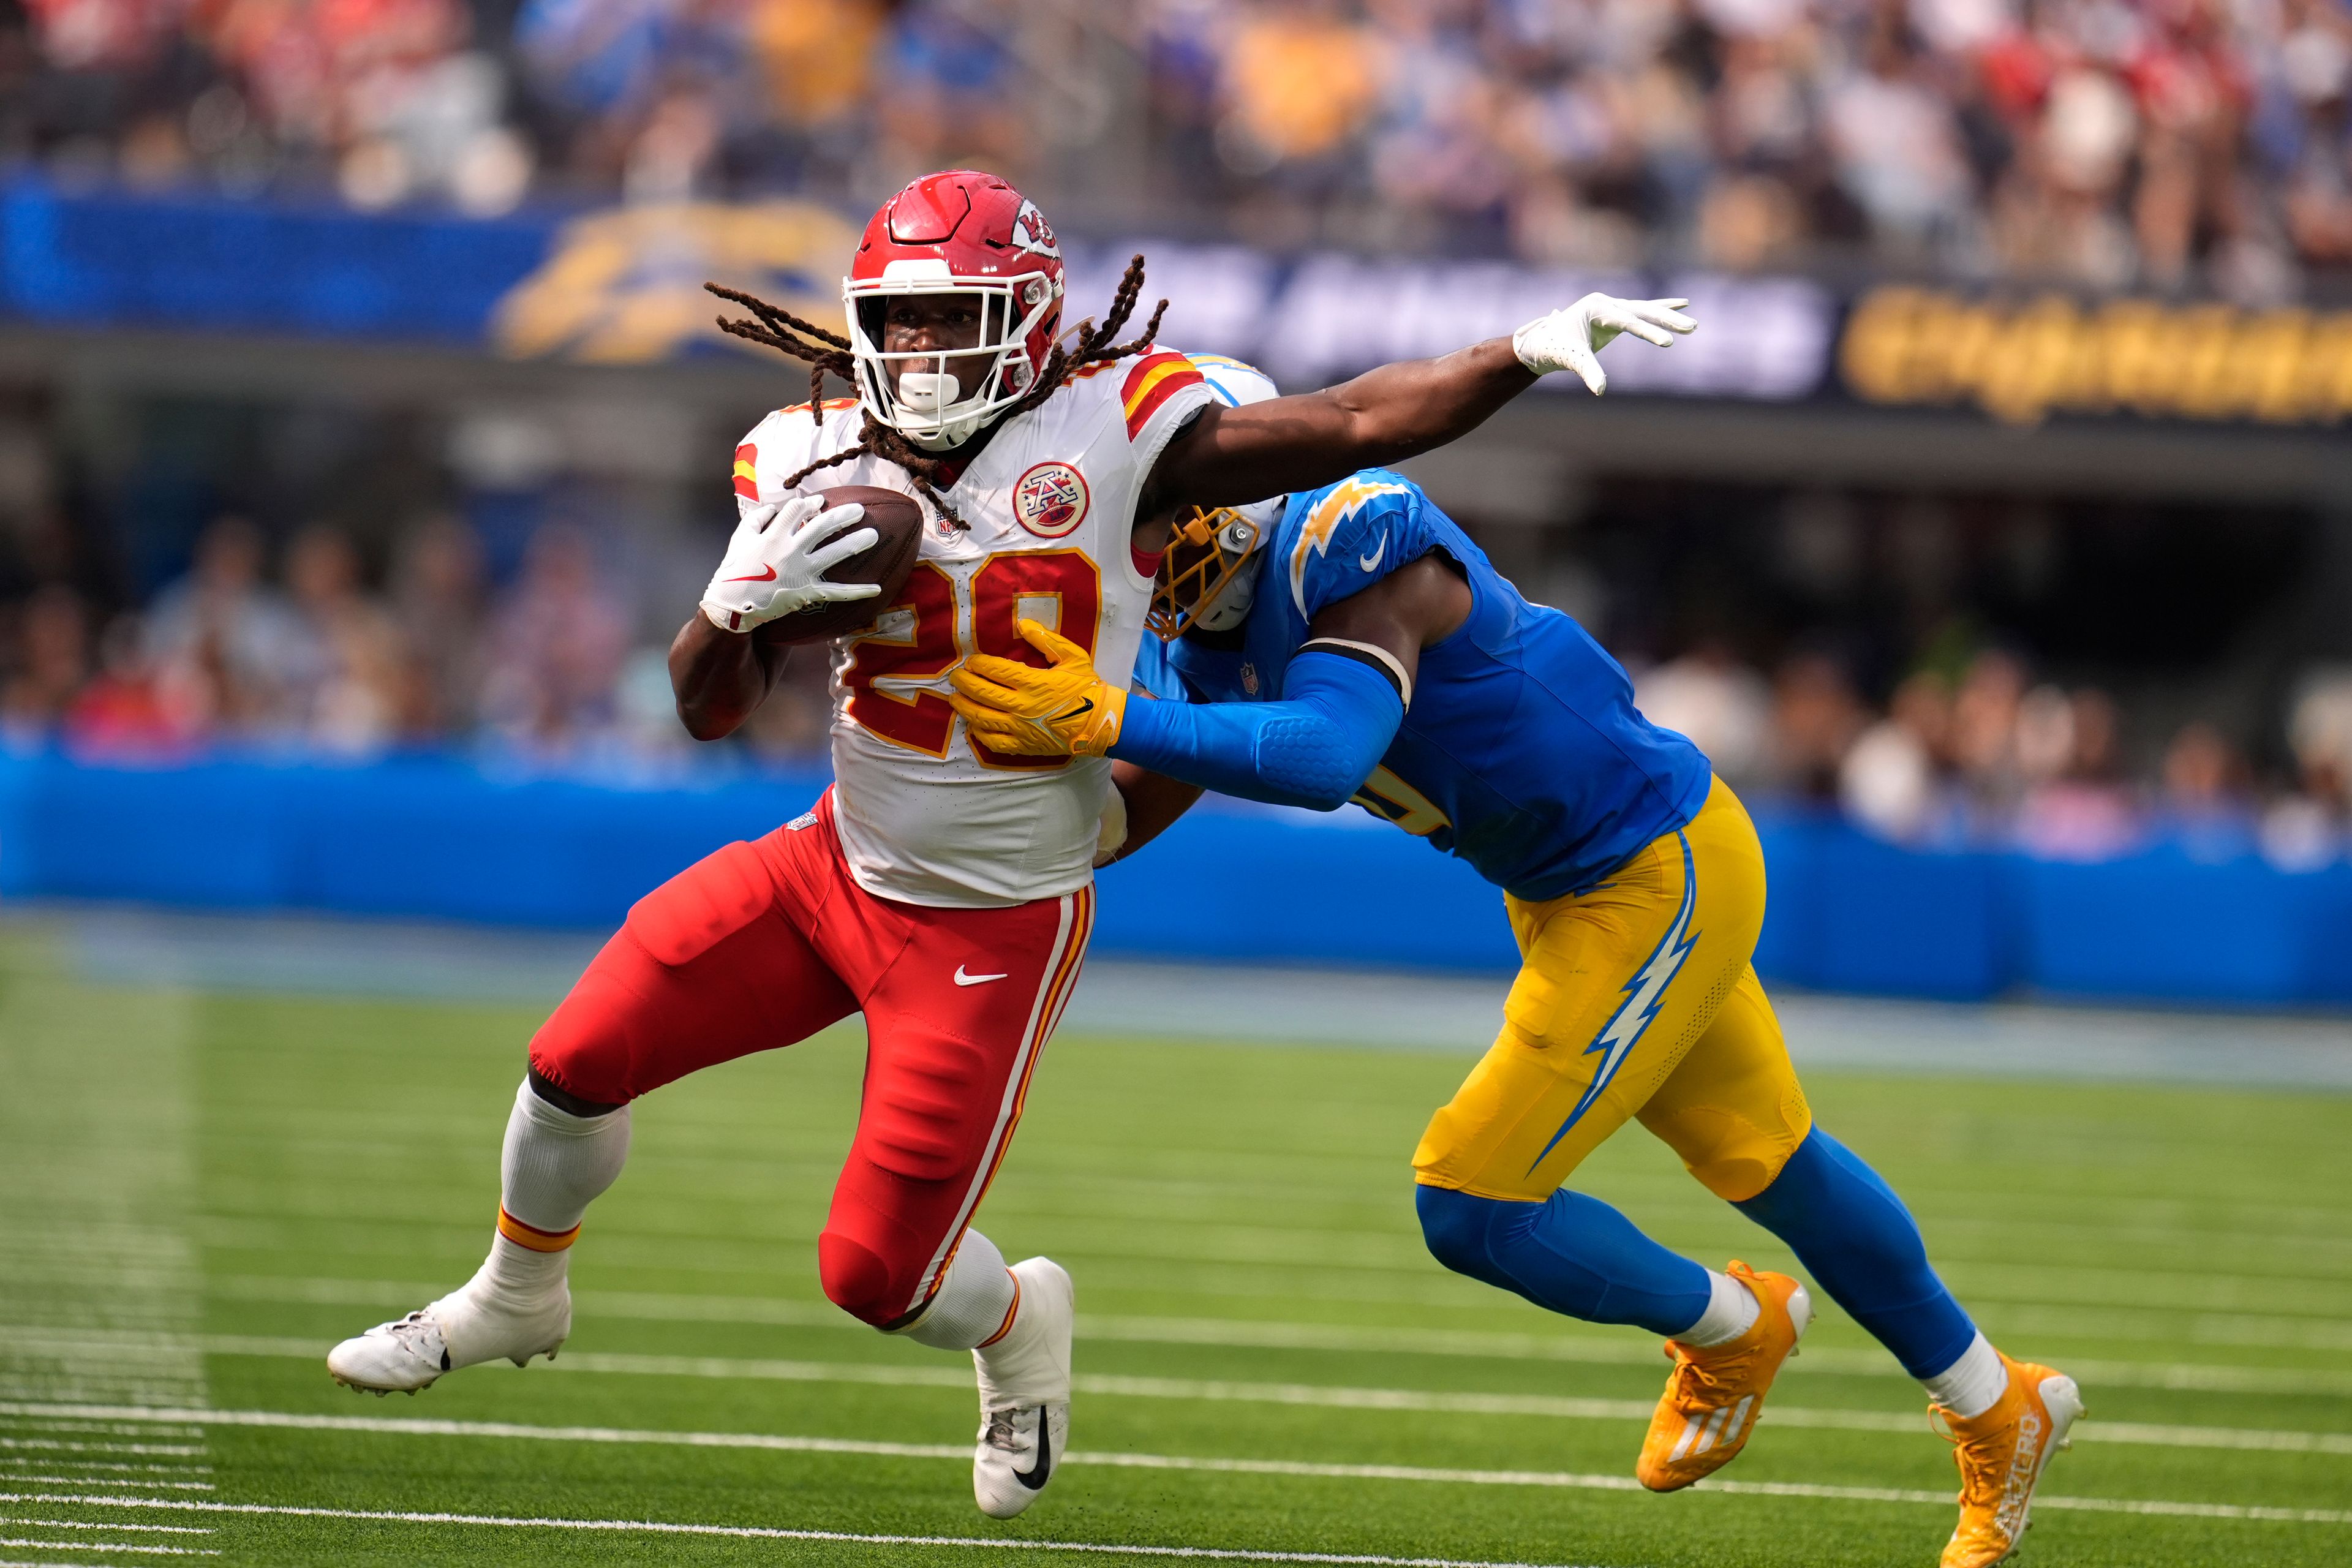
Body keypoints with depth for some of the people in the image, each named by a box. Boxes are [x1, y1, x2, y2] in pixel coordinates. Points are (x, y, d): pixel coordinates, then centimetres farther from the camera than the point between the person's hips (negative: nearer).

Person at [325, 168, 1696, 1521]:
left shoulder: (1109, 436, -17)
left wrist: (1530, 348, -31)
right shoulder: (814, 462, -4)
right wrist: (745, 604, -22)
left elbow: (1357, 426, -20)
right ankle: (516, 1303, 35)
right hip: (838, 866, 4)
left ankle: (1016, 1324, 33)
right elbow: (708, 706, -1)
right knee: (579, 1062, 5)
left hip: (994, 927, -4)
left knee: (879, 1275, -3)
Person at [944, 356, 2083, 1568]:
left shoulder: (1354, 547, -30)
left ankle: (1728, 1329, 18)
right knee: (1766, 1163, 23)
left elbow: (1326, 757, -45)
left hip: (1659, 879, -10)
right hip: (1566, 892, 10)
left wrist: (1115, 722, -47)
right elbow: (1124, 814, 3)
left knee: (1471, 1208, -9)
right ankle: (1998, 1410, 41)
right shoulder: (1213, 626, -1)